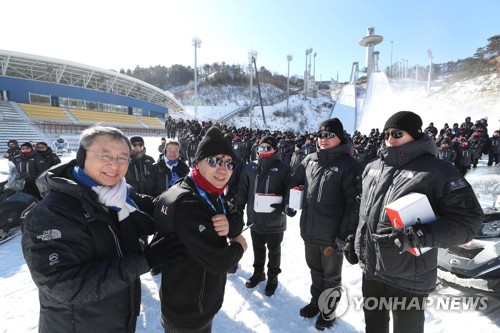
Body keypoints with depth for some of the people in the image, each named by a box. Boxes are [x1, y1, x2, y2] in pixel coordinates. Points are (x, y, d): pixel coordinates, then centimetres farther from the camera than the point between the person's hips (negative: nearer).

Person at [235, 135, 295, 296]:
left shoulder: (284, 169, -9)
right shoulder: (250, 167, 2)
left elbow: (290, 190, -10)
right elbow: (242, 190, 6)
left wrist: (288, 205, -27)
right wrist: (237, 209, 5)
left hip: (275, 220, -3)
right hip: (255, 218, 4)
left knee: (274, 251, 16)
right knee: (258, 249, 22)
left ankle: (272, 277, 37)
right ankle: (258, 273, 44)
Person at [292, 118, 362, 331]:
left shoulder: (349, 165, -15)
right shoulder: (310, 160, 3)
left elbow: (354, 204, -17)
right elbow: (296, 182, 17)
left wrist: (345, 235, -19)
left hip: (332, 235, -5)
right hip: (309, 231, 5)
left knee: (331, 275, 18)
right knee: (315, 270, 24)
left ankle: (329, 310, 39)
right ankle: (316, 301, 46)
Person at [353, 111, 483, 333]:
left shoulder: (436, 170, -13)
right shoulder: (373, 168, 5)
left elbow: (468, 218, -17)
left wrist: (420, 236, -29)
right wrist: (354, 243, 19)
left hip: (409, 277, -5)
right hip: (371, 268, 5)